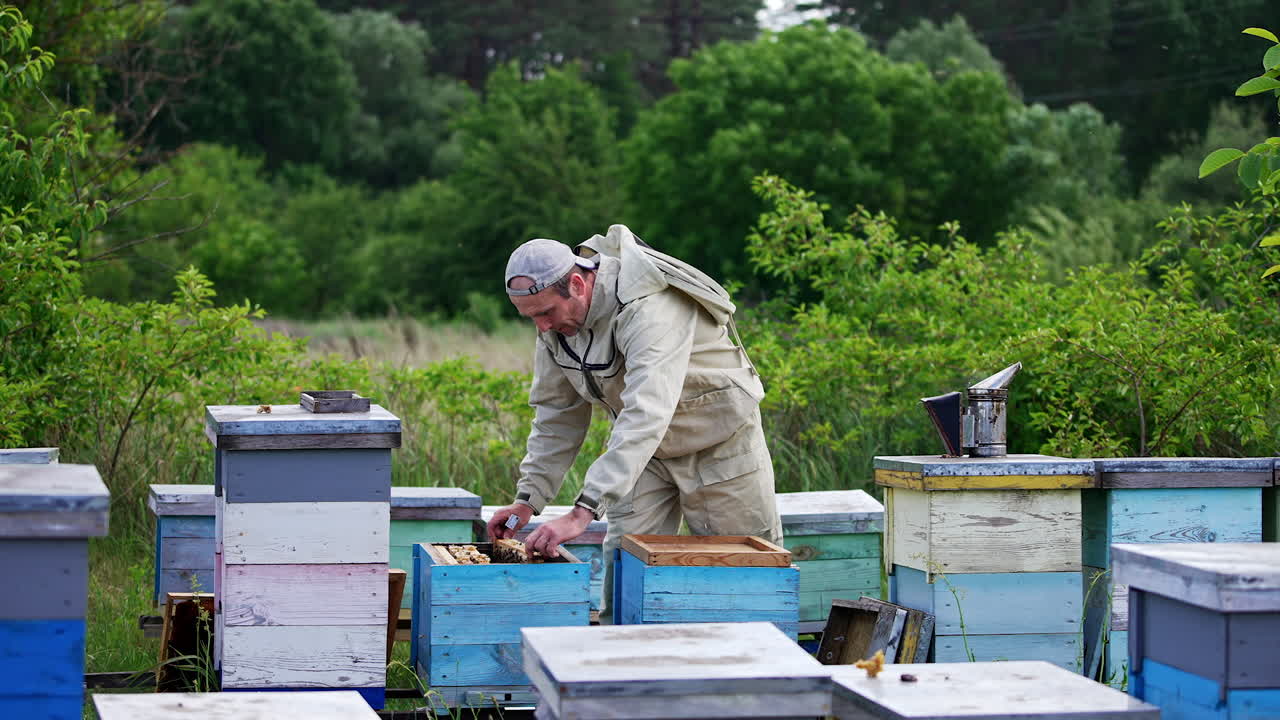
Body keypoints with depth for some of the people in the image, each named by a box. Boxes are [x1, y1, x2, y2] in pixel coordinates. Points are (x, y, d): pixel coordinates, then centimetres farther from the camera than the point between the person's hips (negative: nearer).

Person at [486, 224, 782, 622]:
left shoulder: (649, 308, -37)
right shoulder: (557, 318, -11)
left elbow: (647, 415, -47)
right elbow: (557, 414, 2)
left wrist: (582, 511, -53)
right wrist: (527, 499, -9)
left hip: (719, 437, -6)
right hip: (641, 446, 6)